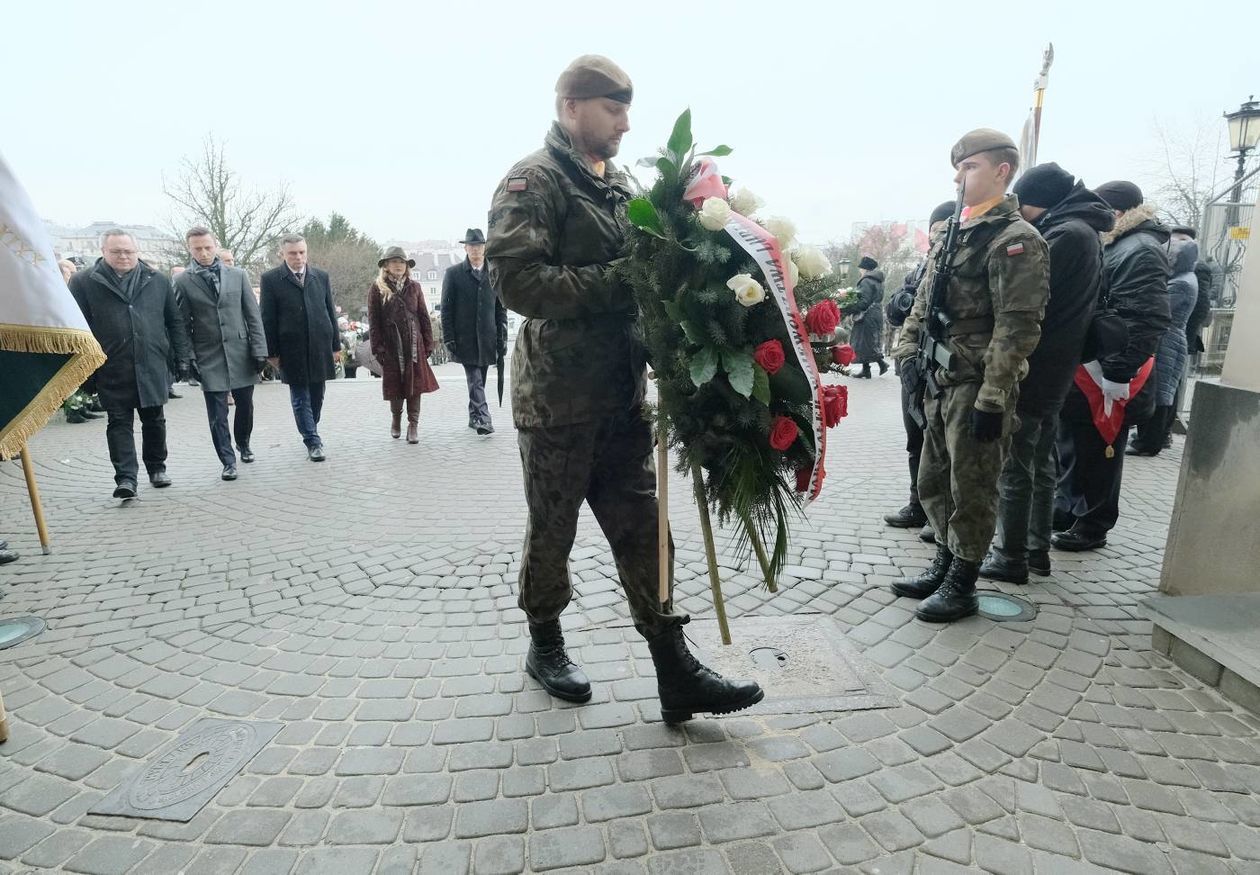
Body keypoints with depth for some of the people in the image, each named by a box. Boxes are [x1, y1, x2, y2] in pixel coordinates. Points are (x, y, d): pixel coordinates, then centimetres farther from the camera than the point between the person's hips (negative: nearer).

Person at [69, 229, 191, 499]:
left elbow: (175, 322, 11)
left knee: (154, 419, 12)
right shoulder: (83, 282, 2)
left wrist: (181, 357, 5)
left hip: (152, 365, 2)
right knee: (119, 421, -1)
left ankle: (157, 467, 27)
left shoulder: (158, 280, 9)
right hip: (112, 369, -2)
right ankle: (125, 477, 0)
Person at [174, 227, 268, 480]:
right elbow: (182, 324, 1)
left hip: (240, 353, 2)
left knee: (245, 405, 12)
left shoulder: (238, 275, 6)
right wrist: (189, 359, -5)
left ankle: (243, 444, 36)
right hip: (209, 357, -2)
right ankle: (228, 461, 8)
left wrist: (259, 349, -1)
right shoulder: (183, 282, 0)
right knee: (217, 413, -1)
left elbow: (253, 315, 5)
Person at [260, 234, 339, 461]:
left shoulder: (321, 277, 8)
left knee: (317, 396, 12)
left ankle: (311, 432, 30)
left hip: (320, 347, 3)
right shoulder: (271, 279, -2)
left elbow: (331, 312, 10)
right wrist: (271, 352, -5)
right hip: (292, 350, -3)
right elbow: (267, 319, -2)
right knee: (300, 398, 1)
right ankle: (313, 442, 5)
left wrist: (336, 345, 8)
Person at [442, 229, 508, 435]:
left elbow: (501, 309, 10)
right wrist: (448, 339, -6)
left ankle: (474, 418, 21)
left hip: (487, 339, 3)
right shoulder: (453, 273, 3)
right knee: (475, 380, -11)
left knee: (478, 381, 10)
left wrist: (502, 337, 4)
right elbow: (446, 309, 1)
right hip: (465, 339, -3)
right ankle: (483, 419, -18)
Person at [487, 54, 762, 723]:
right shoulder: (533, 181, -6)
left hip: (622, 391, 7)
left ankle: (675, 673, 13)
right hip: (558, 395, -6)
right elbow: (515, 279, -20)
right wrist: (614, 282, -21)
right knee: (552, 529, 10)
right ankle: (545, 646, 33)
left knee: (640, 528, 6)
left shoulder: (620, 185, 17)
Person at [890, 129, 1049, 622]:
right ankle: (945, 564, 33)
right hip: (941, 382, 8)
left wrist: (992, 398, -20)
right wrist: (908, 353, 9)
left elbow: (1017, 327, -17)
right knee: (933, 482, 16)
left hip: (976, 387, -8)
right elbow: (923, 305, 20)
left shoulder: (1016, 240, -10)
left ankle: (962, 586, 17)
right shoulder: (954, 234, 15)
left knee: (971, 490, 3)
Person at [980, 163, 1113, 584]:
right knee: (1040, 463, 16)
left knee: (1014, 468, -3)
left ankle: (1011, 558, 6)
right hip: (1055, 372, 10)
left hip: (1033, 371, -10)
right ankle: (1037, 549, 27)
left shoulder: (1067, 234, -14)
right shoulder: (1085, 233, 16)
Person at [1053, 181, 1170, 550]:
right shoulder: (1114, 246, 16)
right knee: (1072, 450, 18)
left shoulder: (1140, 252, -14)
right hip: (1081, 373, 9)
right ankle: (1065, 513, 31)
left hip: (1104, 381, -9)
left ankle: (1091, 528, 14)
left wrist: (1117, 375, -24)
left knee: (1098, 456, 2)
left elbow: (1145, 321, -23)